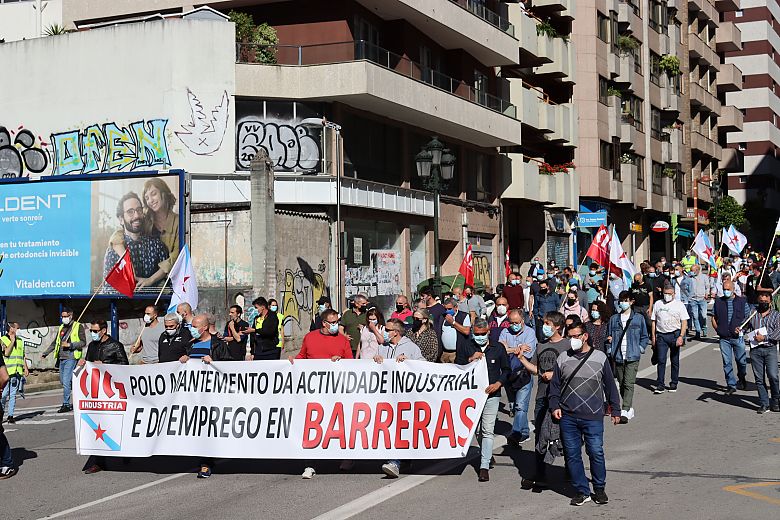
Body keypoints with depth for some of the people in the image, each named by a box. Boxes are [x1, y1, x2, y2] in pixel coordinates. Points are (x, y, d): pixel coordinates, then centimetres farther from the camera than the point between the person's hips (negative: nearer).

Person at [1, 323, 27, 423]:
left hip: (18, 372, 4)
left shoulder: (20, 340, 16)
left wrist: (25, 368, 12)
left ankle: (11, 415, 5)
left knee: (13, 394, 3)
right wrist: (12, 341, -9)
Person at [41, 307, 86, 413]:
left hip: (71, 358, -7)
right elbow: (55, 343, 25)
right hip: (61, 358, 7)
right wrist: (45, 353, 17)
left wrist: (70, 345, -15)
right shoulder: (61, 328, 19)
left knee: (66, 381, -13)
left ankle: (66, 405, -9)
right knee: (63, 381, 9)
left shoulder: (78, 327, -1)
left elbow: (83, 342, -6)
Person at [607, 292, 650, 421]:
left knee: (629, 384, -15)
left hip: (632, 357, -4)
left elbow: (645, 336, 12)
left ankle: (625, 411, -21)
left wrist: (640, 348, 0)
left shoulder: (638, 318, 4)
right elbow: (609, 337, 15)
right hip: (618, 357, 4)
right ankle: (630, 408, 24)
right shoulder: (614, 319, 10)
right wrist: (610, 351, 5)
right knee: (622, 384, 9)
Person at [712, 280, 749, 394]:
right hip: (724, 338, 1)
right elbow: (714, 318, 14)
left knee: (741, 361, 7)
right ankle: (731, 385, 6)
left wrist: (741, 327, -8)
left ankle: (741, 379, 33)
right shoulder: (718, 302, 8)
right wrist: (718, 329, -1)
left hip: (738, 337, -1)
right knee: (727, 362, 0)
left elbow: (748, 317, 8)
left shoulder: (742, 301, 4)